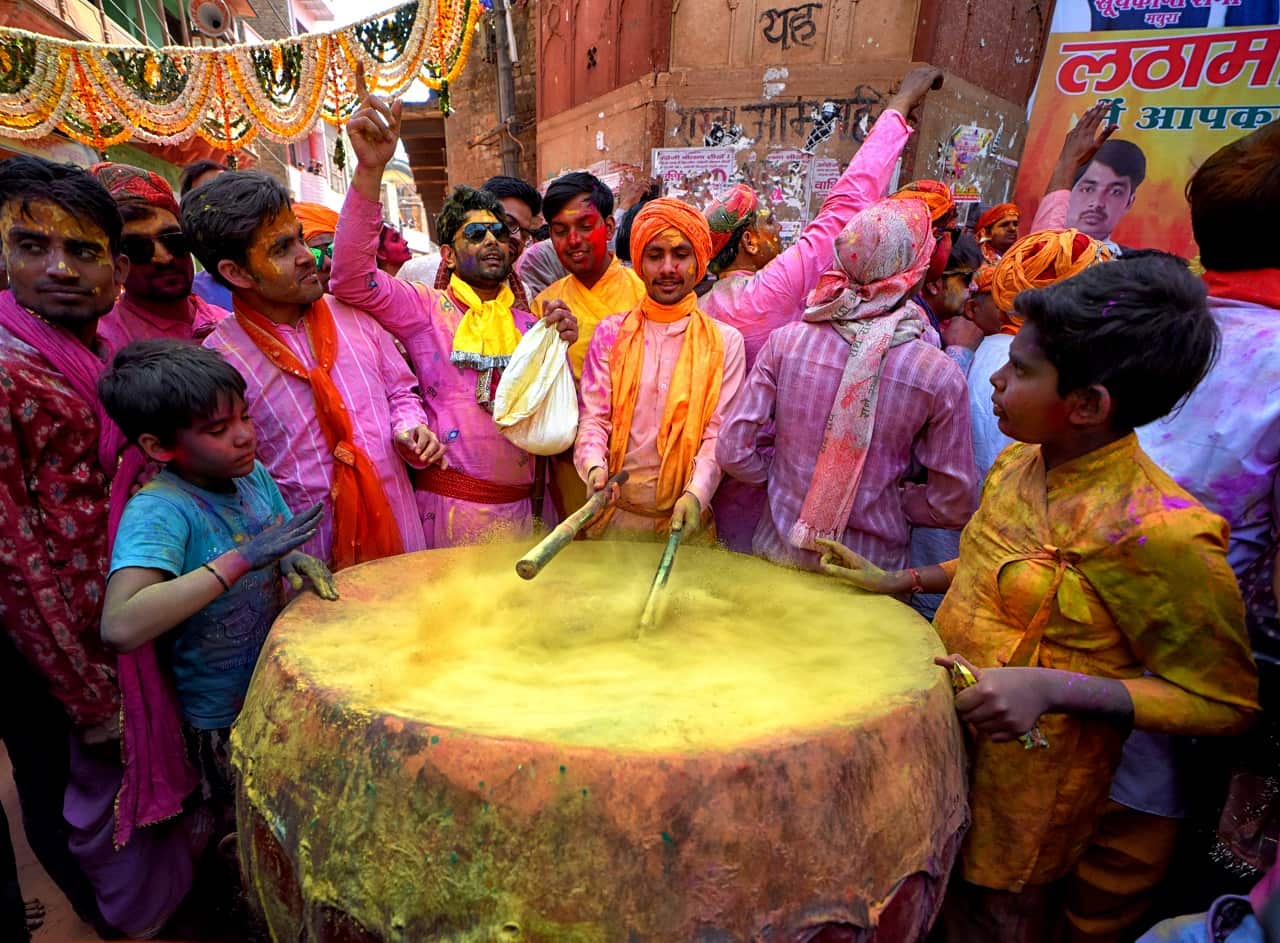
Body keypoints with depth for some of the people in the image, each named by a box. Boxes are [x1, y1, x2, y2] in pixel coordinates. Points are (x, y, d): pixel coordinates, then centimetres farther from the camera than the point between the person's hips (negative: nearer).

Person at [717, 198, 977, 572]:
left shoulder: (787, 340, -13)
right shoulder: (940, 375, -15)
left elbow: (732, 452, -10)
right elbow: (954, 506, -8)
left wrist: (786, 476, 6)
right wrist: (893, 499, 9)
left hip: (780, 549, 2)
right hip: (870, 567, -1)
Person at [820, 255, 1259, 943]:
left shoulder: (1158, 530, -27)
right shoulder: (1018, 461, -4)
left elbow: (1223, 704, -17)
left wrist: (1054, 687, -30)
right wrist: (898, 581, 4)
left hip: (1024, 792, -6)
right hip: (945, 743, 7)